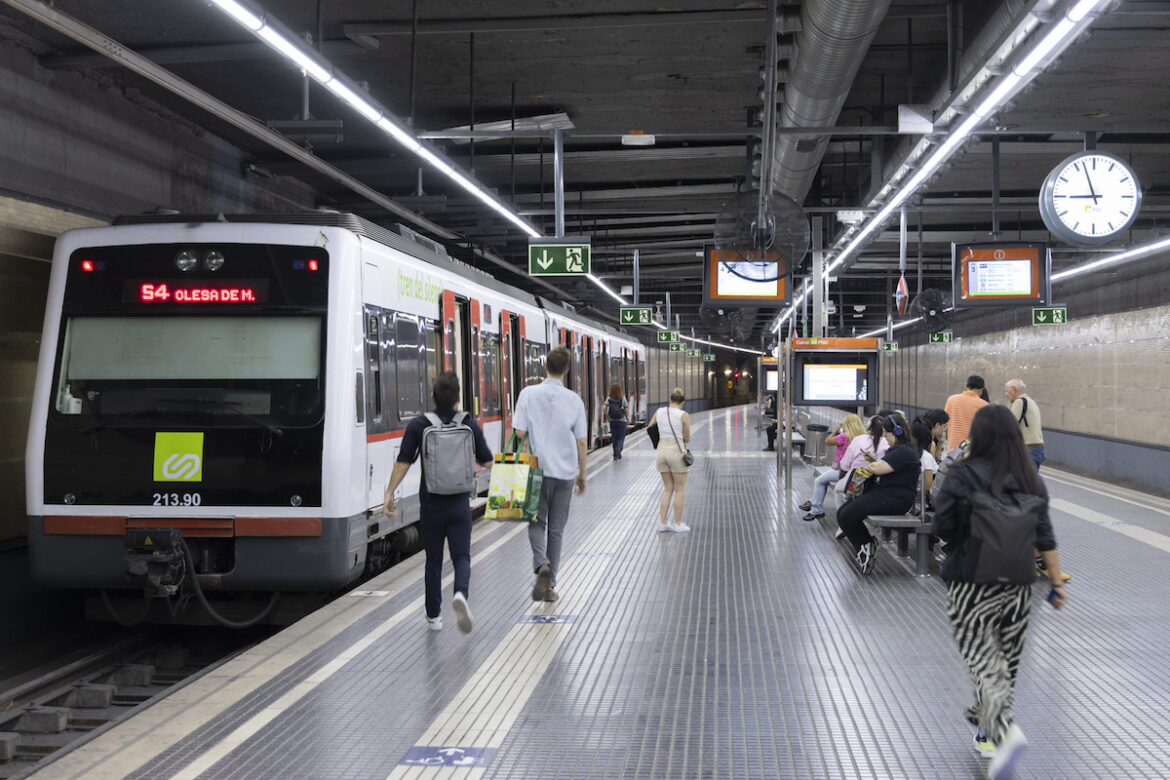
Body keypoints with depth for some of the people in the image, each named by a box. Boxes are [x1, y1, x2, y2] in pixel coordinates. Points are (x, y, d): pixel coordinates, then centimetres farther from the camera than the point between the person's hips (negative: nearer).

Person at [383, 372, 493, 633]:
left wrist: (389, 494, -8)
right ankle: (460, 594, -25)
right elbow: (487, 462, 6)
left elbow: (403, 462, -12)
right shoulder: (469, 425, -2)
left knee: (434, 560, 13)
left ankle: (434, 616, 19)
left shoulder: (417, 426, -7)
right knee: (461, 557, 4)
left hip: (431, 505, 0)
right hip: (460, 504, 0)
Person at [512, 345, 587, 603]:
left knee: (537, 522, 13)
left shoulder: (528, 394, -5)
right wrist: (582, 474, 12)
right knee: (556, 529, 10)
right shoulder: (573, 400, -3)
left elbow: (520, 432, -7)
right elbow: (581, 441, 1)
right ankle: (550, 585, 12)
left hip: (537, 470, -1)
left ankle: (541, 564, -14)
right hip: (565, 471, 1)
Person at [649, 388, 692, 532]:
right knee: (680, 490, 7)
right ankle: (678, 524, 8)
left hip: (662, 450, 5)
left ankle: (662, 522, 10)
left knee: (668, 489, 15)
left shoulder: (659, 412, 3)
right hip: (677, 452, -5)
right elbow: (687, 439, -2)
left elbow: (650, 429, 18)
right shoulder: (684, 416, -9)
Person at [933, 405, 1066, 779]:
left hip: (972, 589, -4)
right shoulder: (1030, 480, 1)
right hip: (1018, 588, 4)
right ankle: (987, 732, 30)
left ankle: (1005, 731, -26)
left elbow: (942, 529, -9)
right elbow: (1045, 536, 2)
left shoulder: (962, 476, -11)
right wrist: (1057, 582, 7)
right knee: (1006, 662, 16)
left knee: (983, 663, -4)